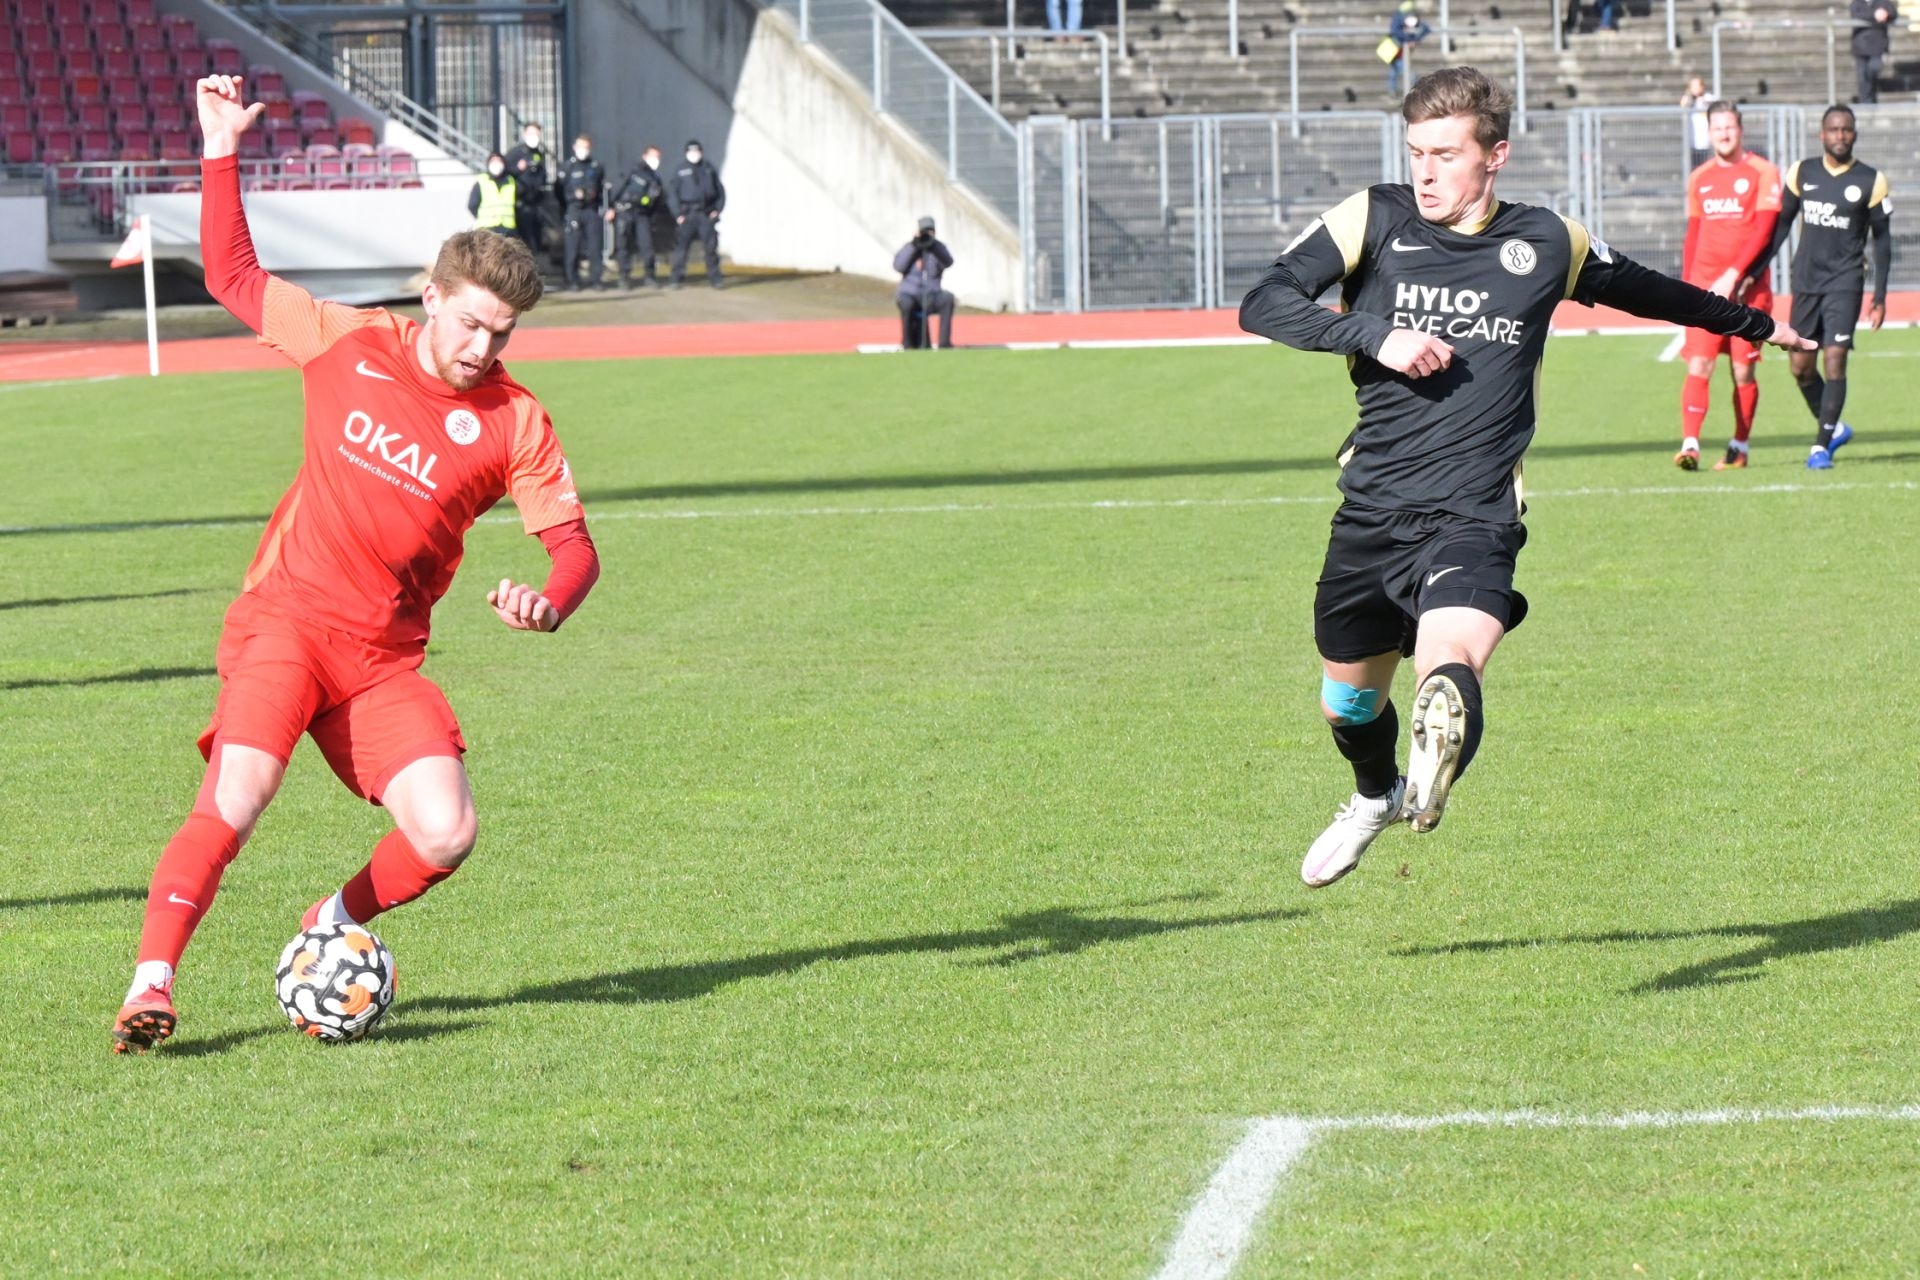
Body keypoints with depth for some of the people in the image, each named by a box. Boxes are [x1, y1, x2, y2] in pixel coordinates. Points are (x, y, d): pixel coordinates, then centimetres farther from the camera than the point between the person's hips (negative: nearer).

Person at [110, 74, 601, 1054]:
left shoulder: (514, 423, -1)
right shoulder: (350, 345, 1)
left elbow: (573, 543, -1)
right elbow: (234, 277, 14)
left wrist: (549, 604, -23)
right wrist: (222, 153, 8)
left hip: (384, 659, 2)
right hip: (285, 616, -2)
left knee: (446, 835, -15)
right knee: (237, 794, -26)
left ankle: (335, 926, 15)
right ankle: (151, 981, -21)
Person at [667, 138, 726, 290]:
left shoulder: (708, 170, 12)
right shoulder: (680, 172, 5)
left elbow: (720, 191, 15)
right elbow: (672, 193, 2)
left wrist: (717, 209, 3)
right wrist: (677, 214, -6)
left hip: (707, 215, 2)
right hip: (687, 215, -2)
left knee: (710, 247, 0)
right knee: (681, 247, -4)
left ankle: (715, 278, 6)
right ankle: (678, 278, 2)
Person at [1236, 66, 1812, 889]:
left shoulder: (1547, 243, 4)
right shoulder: (1374, 219, 1)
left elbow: (1644, 291, 23)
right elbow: (1261, 305, -7)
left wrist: (1754, 325, 37)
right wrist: (1374, 335, -19)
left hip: (1474, 519, -2)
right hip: (1371, 511, 2)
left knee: (1447, 669, -32)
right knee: (1349, 699, 20)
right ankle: (1376, 796, 47)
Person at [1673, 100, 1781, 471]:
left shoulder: (1763, 173, -1)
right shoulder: (1699, 179, 13)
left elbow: (1763, 232, -9)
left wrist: (1732, 276, -17)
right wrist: (1686, 285, 12)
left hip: (1746, 287, -3)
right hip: (1704, 288, 3)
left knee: (1743, 369, 1)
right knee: (1698, 365, -10)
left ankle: (1739, 447, 12)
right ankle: (1690, 445, -18)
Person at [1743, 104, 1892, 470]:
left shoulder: (1870, 181, -3)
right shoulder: (1802, 173, 4)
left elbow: (1882, 239, 3)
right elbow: (1781, 226, 11)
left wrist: (1880, 296, -1)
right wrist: (1753, 273, 5)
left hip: (1844, 281, -3)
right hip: (1806, 279, 3)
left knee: (1835, 359, -13)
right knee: (1801, 364, 5)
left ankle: (1821, 445, -9)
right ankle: (1833, 426, 28)